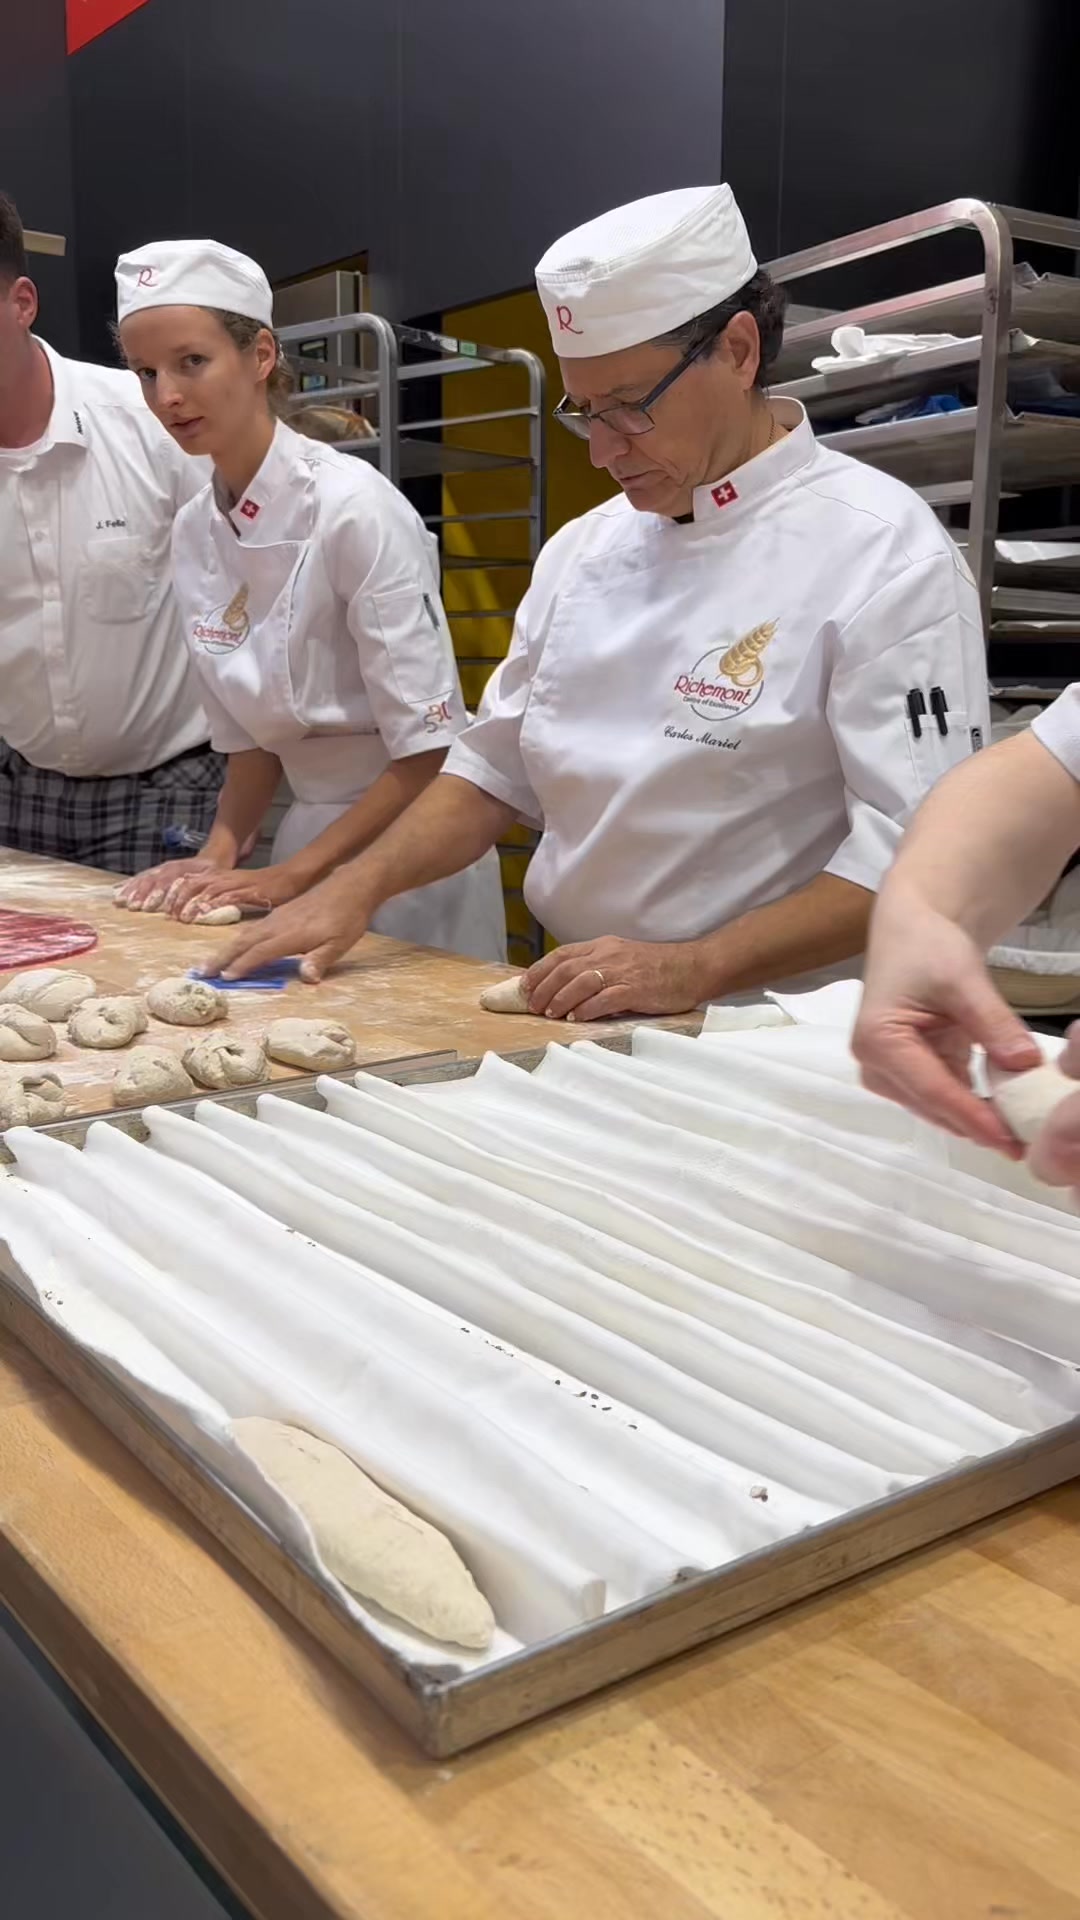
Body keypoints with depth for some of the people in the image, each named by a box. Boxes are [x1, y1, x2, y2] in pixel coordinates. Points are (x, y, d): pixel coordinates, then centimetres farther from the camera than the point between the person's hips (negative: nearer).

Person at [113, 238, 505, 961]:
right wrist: (219, 855, -4)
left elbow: (429, 748, -20)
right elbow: (248, 735, 10)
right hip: (309, 840, 6)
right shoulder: (193, 533, 1)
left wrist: (288, 875, -17)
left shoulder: (353, 507, -19)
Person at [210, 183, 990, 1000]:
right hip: (583, 1015, 4)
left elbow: (922, 854, -16)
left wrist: (691, 970, -23)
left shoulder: (884, 553, -10)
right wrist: (360, 888, 4)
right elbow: (498, 767, 16)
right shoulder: (586, 546, 10)